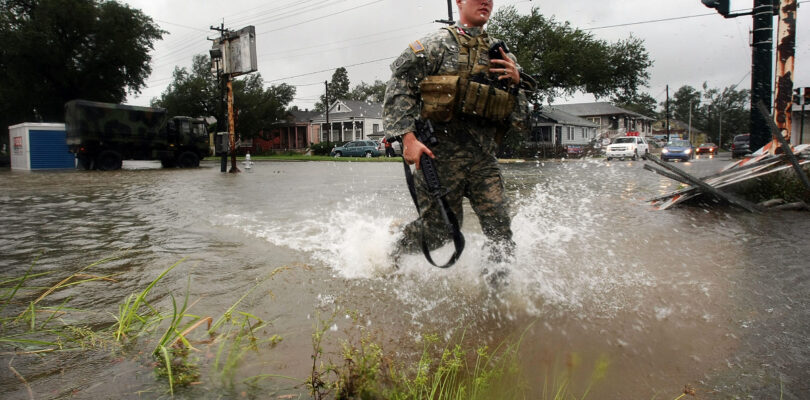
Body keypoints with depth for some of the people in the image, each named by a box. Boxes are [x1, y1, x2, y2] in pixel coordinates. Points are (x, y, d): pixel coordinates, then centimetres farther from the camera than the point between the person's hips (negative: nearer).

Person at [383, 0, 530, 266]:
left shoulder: (500, 55, 17)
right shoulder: (438, 44, 1)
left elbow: (518, 119, 19)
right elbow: (399, 88, -7)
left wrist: (516, 82, 0)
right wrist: (407, 137, -19)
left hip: (484, 156, 5)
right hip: (441, 153, -5)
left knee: (499, 223, -3)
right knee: (439, 226, 4)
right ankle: (395, 260, 30)